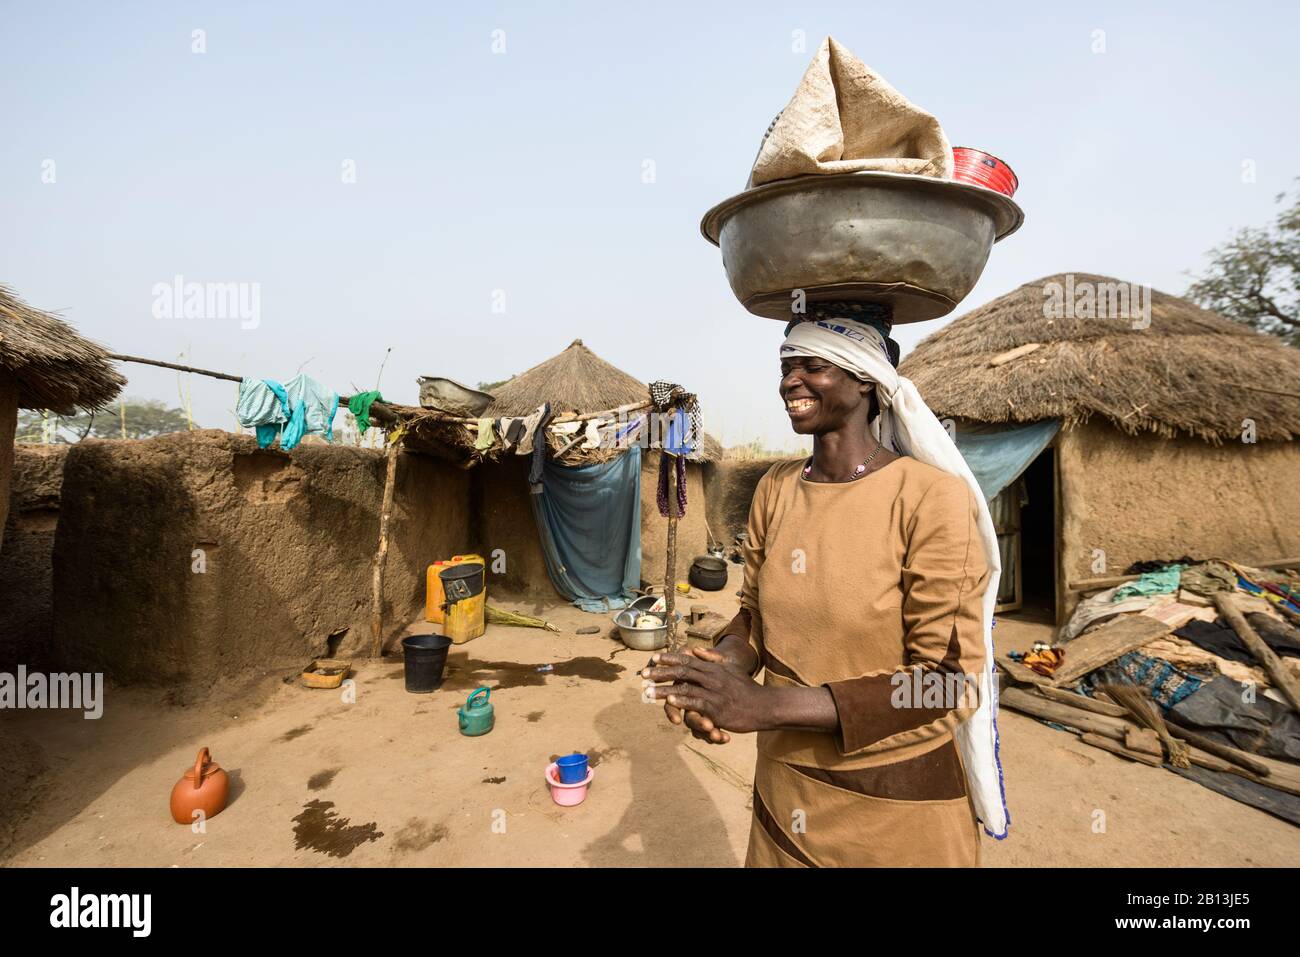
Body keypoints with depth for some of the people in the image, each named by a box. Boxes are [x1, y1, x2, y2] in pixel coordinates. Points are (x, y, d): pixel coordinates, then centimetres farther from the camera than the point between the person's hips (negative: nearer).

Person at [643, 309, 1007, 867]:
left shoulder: (932, 497, -20)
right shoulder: (775, 489, -3)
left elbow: (949, 682, -20)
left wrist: (767, 705, -28)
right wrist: (724, 665, -17)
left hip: (900, 806, -4)